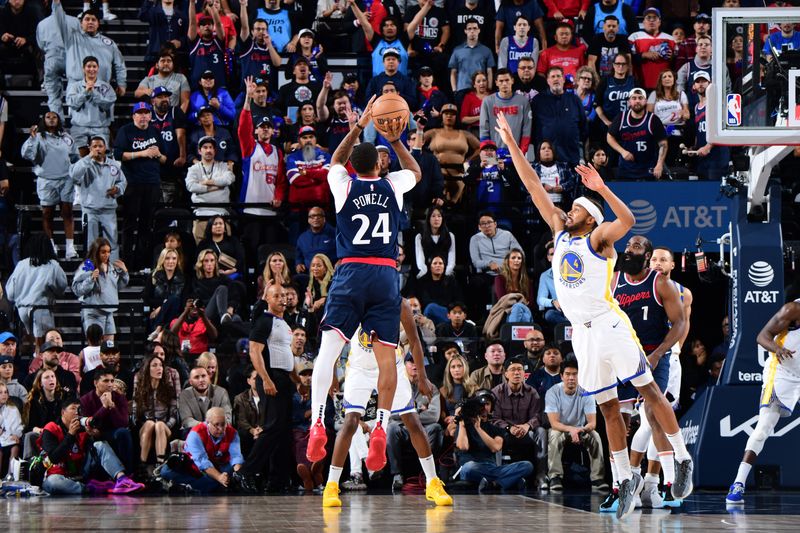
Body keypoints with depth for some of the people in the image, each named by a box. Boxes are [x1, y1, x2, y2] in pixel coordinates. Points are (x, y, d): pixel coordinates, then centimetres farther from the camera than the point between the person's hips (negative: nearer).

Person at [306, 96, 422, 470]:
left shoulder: (344, 185, 8)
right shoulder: (393, 185, 10)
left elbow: (335, 161, 33)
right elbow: (416, 172, 34)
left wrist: (359, 126, 34)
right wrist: (396, 141, 32)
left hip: (351, 273, -1)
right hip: (386, 275, 1)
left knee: (328, 348, -6)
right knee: (386, 355, 2)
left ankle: (317, 424, -20)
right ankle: (381, 429, -5)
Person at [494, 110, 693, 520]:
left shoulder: (598, 238, -1)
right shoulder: (560, 232, 15)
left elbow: (628, 220, -23)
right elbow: (533, 186, 13)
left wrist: (602, 189, -33)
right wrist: (511, 144, 10)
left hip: (609, 324, -6)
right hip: (581, 333, 6)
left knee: (649, 390, -3)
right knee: (608, 407, 7)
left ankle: (682, 460, 3)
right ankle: (626, 479, 10)